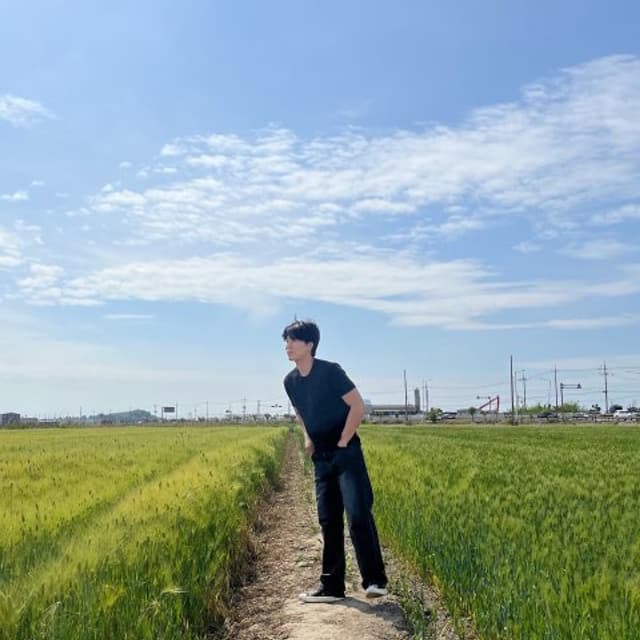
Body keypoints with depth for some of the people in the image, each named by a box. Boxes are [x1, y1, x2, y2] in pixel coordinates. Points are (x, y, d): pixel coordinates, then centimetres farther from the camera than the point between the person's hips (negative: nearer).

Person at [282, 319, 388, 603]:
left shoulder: (330, 371, -14)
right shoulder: (290, 381, 5)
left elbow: (358, 406, -13)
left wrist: (343, 441, -12)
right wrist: (308, 439, 11)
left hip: (346, 454, -7)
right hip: (321, 459, 7)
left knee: (358, 515, -13)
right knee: (329, 522, 9)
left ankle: (375, 580, -3)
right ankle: (331, 586, 16)